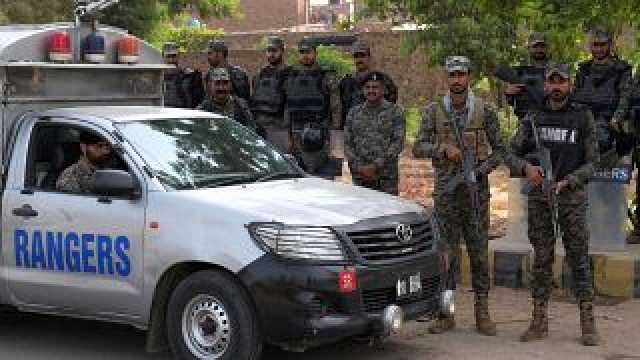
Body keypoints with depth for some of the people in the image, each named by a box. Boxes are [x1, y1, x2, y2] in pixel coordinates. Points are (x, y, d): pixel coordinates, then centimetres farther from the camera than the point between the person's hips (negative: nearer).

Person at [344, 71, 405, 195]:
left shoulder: (394, 111, 3)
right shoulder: (354, 112, 12)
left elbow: (398, 143, -6)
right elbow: (347, 143, 9)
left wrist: (376, 166, -14)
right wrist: (359, 167, -6)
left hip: (387, 177, -2)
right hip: (360, 178, 3)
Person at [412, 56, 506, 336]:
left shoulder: (484, 111, 1)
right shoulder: (434, 111, 3)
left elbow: (499, 150, 5)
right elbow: (418, 148, -2)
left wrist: (480, 170, -10)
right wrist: (443, 147, -18)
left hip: (476, 189, 0)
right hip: (445, 189, 1)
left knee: (479, 250, 3)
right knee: (447, 252, 3)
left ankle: (482, 313, 11)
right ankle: (446, 313, 10)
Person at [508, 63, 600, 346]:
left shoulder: (583, 117, 3)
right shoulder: (533, 118, 10)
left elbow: (592, 161, 1)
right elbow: (512, 154, 8)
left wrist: (566, 182, -14)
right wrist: (526, 167, -14)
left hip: (572, 193, -2)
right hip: (539, 194, 2)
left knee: (579, 257, -3)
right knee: (542, 259, 5)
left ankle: (588, 322, 2)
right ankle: (540, 321, 9)